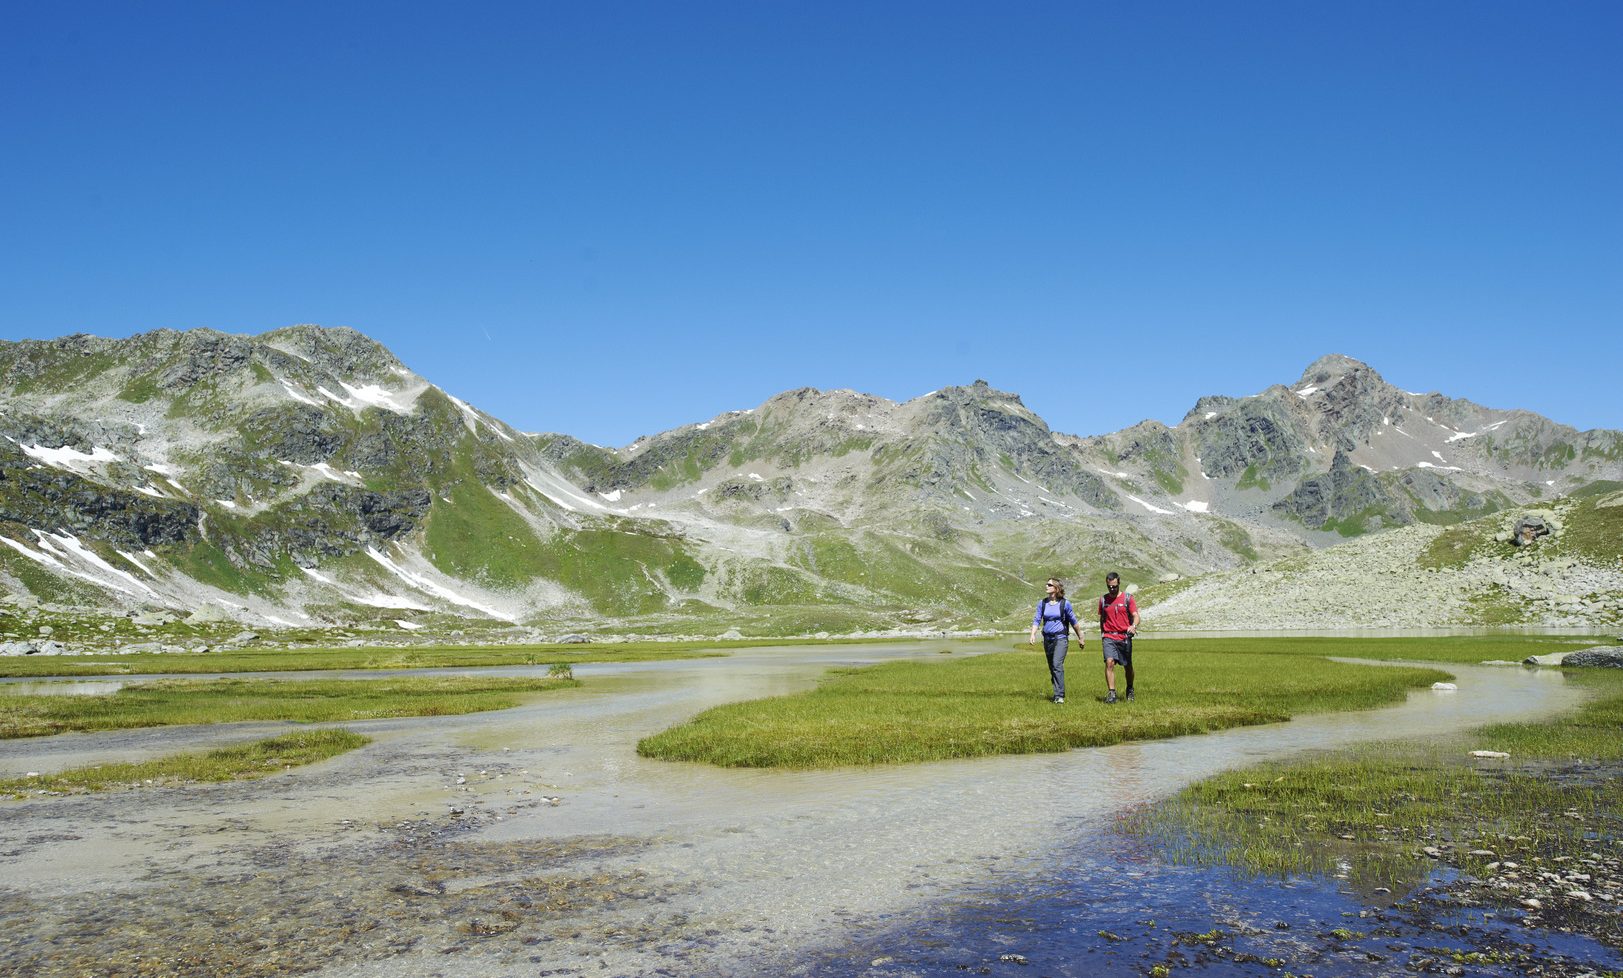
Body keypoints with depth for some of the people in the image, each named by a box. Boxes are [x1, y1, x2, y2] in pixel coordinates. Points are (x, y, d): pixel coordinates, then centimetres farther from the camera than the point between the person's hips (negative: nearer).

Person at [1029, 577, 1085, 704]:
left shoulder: (1065, 604, -4)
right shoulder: (1042, 603, 5)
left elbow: (1074, 622, 5)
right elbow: (1037, 620, 4)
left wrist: (1080, 638, 11)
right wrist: (1033, 634, -13)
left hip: (1060, 638, -5)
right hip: (1047, 639, 5)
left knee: (1057, 665, -19)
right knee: (1052, 668, 11)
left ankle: (1059, 696, -19)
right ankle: (1058, 693, 25)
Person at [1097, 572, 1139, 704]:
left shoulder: (1127, 598, 1)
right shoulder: (1103, 600, 9)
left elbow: (1135, 615, -6)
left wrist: (1133, 626, -27)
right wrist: (1102, 635, 19)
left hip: (1125, 637, -1)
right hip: (1109, 637, 1)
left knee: (1128, 666, 8)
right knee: (1109, 662, -18)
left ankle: (1130, 690, 32)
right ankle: (1111, 693, -17)